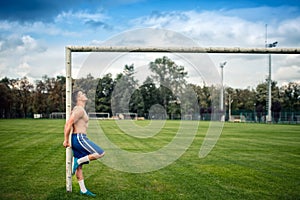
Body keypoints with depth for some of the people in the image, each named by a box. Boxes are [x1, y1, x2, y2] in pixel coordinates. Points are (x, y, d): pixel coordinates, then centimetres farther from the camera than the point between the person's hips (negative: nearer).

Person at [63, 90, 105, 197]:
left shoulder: (79, 109, 18)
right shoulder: (79, 110, -13)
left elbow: (68, 124, 21)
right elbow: (68, 124, -20)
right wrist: (66, 140, -14)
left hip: (78, 138, 10)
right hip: (79, 138, -10)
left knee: (79, 166, 11)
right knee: (101, 153, -9)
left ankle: (83, 189, 17)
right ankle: (77, 161, -6)